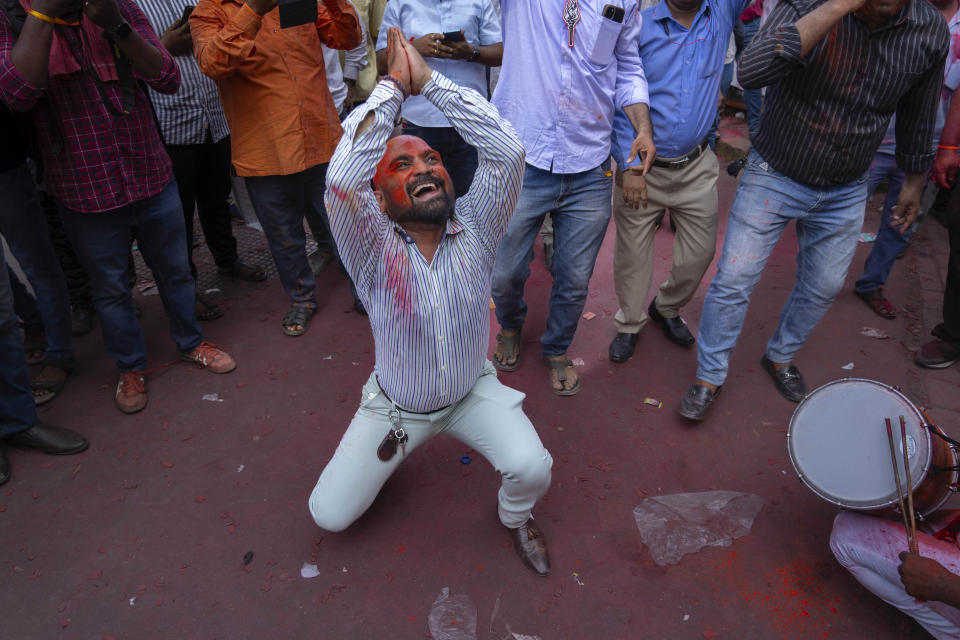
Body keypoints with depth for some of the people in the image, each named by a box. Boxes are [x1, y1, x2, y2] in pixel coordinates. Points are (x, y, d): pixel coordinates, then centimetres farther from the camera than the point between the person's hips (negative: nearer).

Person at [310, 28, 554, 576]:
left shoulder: (475, 231, -14)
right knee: (330, 515, 0)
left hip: (473, 393, 1)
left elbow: (507, 151, -28)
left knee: (533, 469, -23)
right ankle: (385, 448, 32)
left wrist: (428, 79, -26)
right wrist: (393, 86, -29)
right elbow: (341, 181, -39)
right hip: (397, 405, 0)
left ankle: (516, 516, 16)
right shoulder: (375, 252, -20)